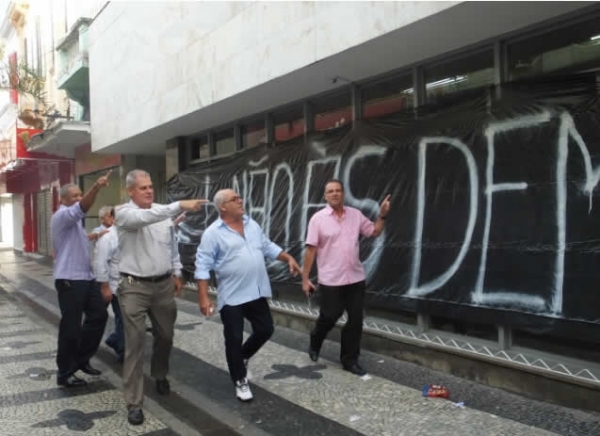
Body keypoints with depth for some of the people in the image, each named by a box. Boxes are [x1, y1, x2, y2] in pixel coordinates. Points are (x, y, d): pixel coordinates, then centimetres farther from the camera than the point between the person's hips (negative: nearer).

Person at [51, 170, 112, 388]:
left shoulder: (75, 220, 19)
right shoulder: (61, 216, -12)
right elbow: (81, 208, -35)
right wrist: (96, 188, -49)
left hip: (86, 277, 10)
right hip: (69, 280, -10)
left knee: (99, 315, 11)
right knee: (71, 327, -3)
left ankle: (81, 359, 24)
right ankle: (64, 373, 10)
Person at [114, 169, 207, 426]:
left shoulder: (163, 212, 7)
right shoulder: (124, 213, -11)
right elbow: (145, 218, -34)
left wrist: (176, 272, 16)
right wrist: (180, 206, -42)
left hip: (164, 284, 5)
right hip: (135, 287, -5)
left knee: (165, 336, 18)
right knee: (135, 342, -4)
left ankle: (160, 375, 45)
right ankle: (134, 402, 4)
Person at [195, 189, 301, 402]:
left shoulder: (252, 225, 8)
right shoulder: (213, 233, -11)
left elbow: (268, 247, 18)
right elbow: (203, 266, -12)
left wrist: (288, 258, 5)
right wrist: (203, 297, -17)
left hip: (257, 292, 6)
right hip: (231, 296, -6)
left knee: (265, 330, 12)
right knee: (234, 340, 2)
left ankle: (242, 357, 38)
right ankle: (240, 381, 19)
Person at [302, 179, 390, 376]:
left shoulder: (356, 215, 4)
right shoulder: (318, 218, -7)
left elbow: (374, 232, 13)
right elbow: (311, 249, -7)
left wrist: (382, 215, -4)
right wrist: (305, 278, -8)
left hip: (356, 278, 4)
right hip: (330, 280, -3)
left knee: (355, 320, 6)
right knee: (329, 317, 6)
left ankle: (349, 360, 19)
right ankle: (315, 343, 37)